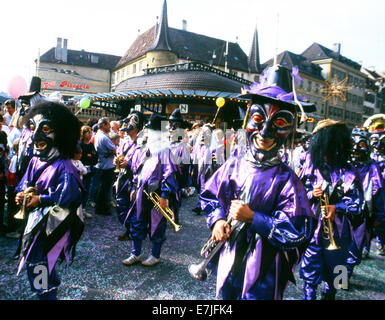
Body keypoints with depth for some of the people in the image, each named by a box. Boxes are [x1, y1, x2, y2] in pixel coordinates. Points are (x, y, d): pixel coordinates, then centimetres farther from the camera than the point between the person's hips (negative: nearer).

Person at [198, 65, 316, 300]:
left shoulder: (286, 179, -16)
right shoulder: (233, 166, -4)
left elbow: (298, 233, -19)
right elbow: (210, 195, 9)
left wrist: (253, 218, -25)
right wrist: (217, 220, -9)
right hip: (227, 263, 4)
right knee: (226, 297, 24)